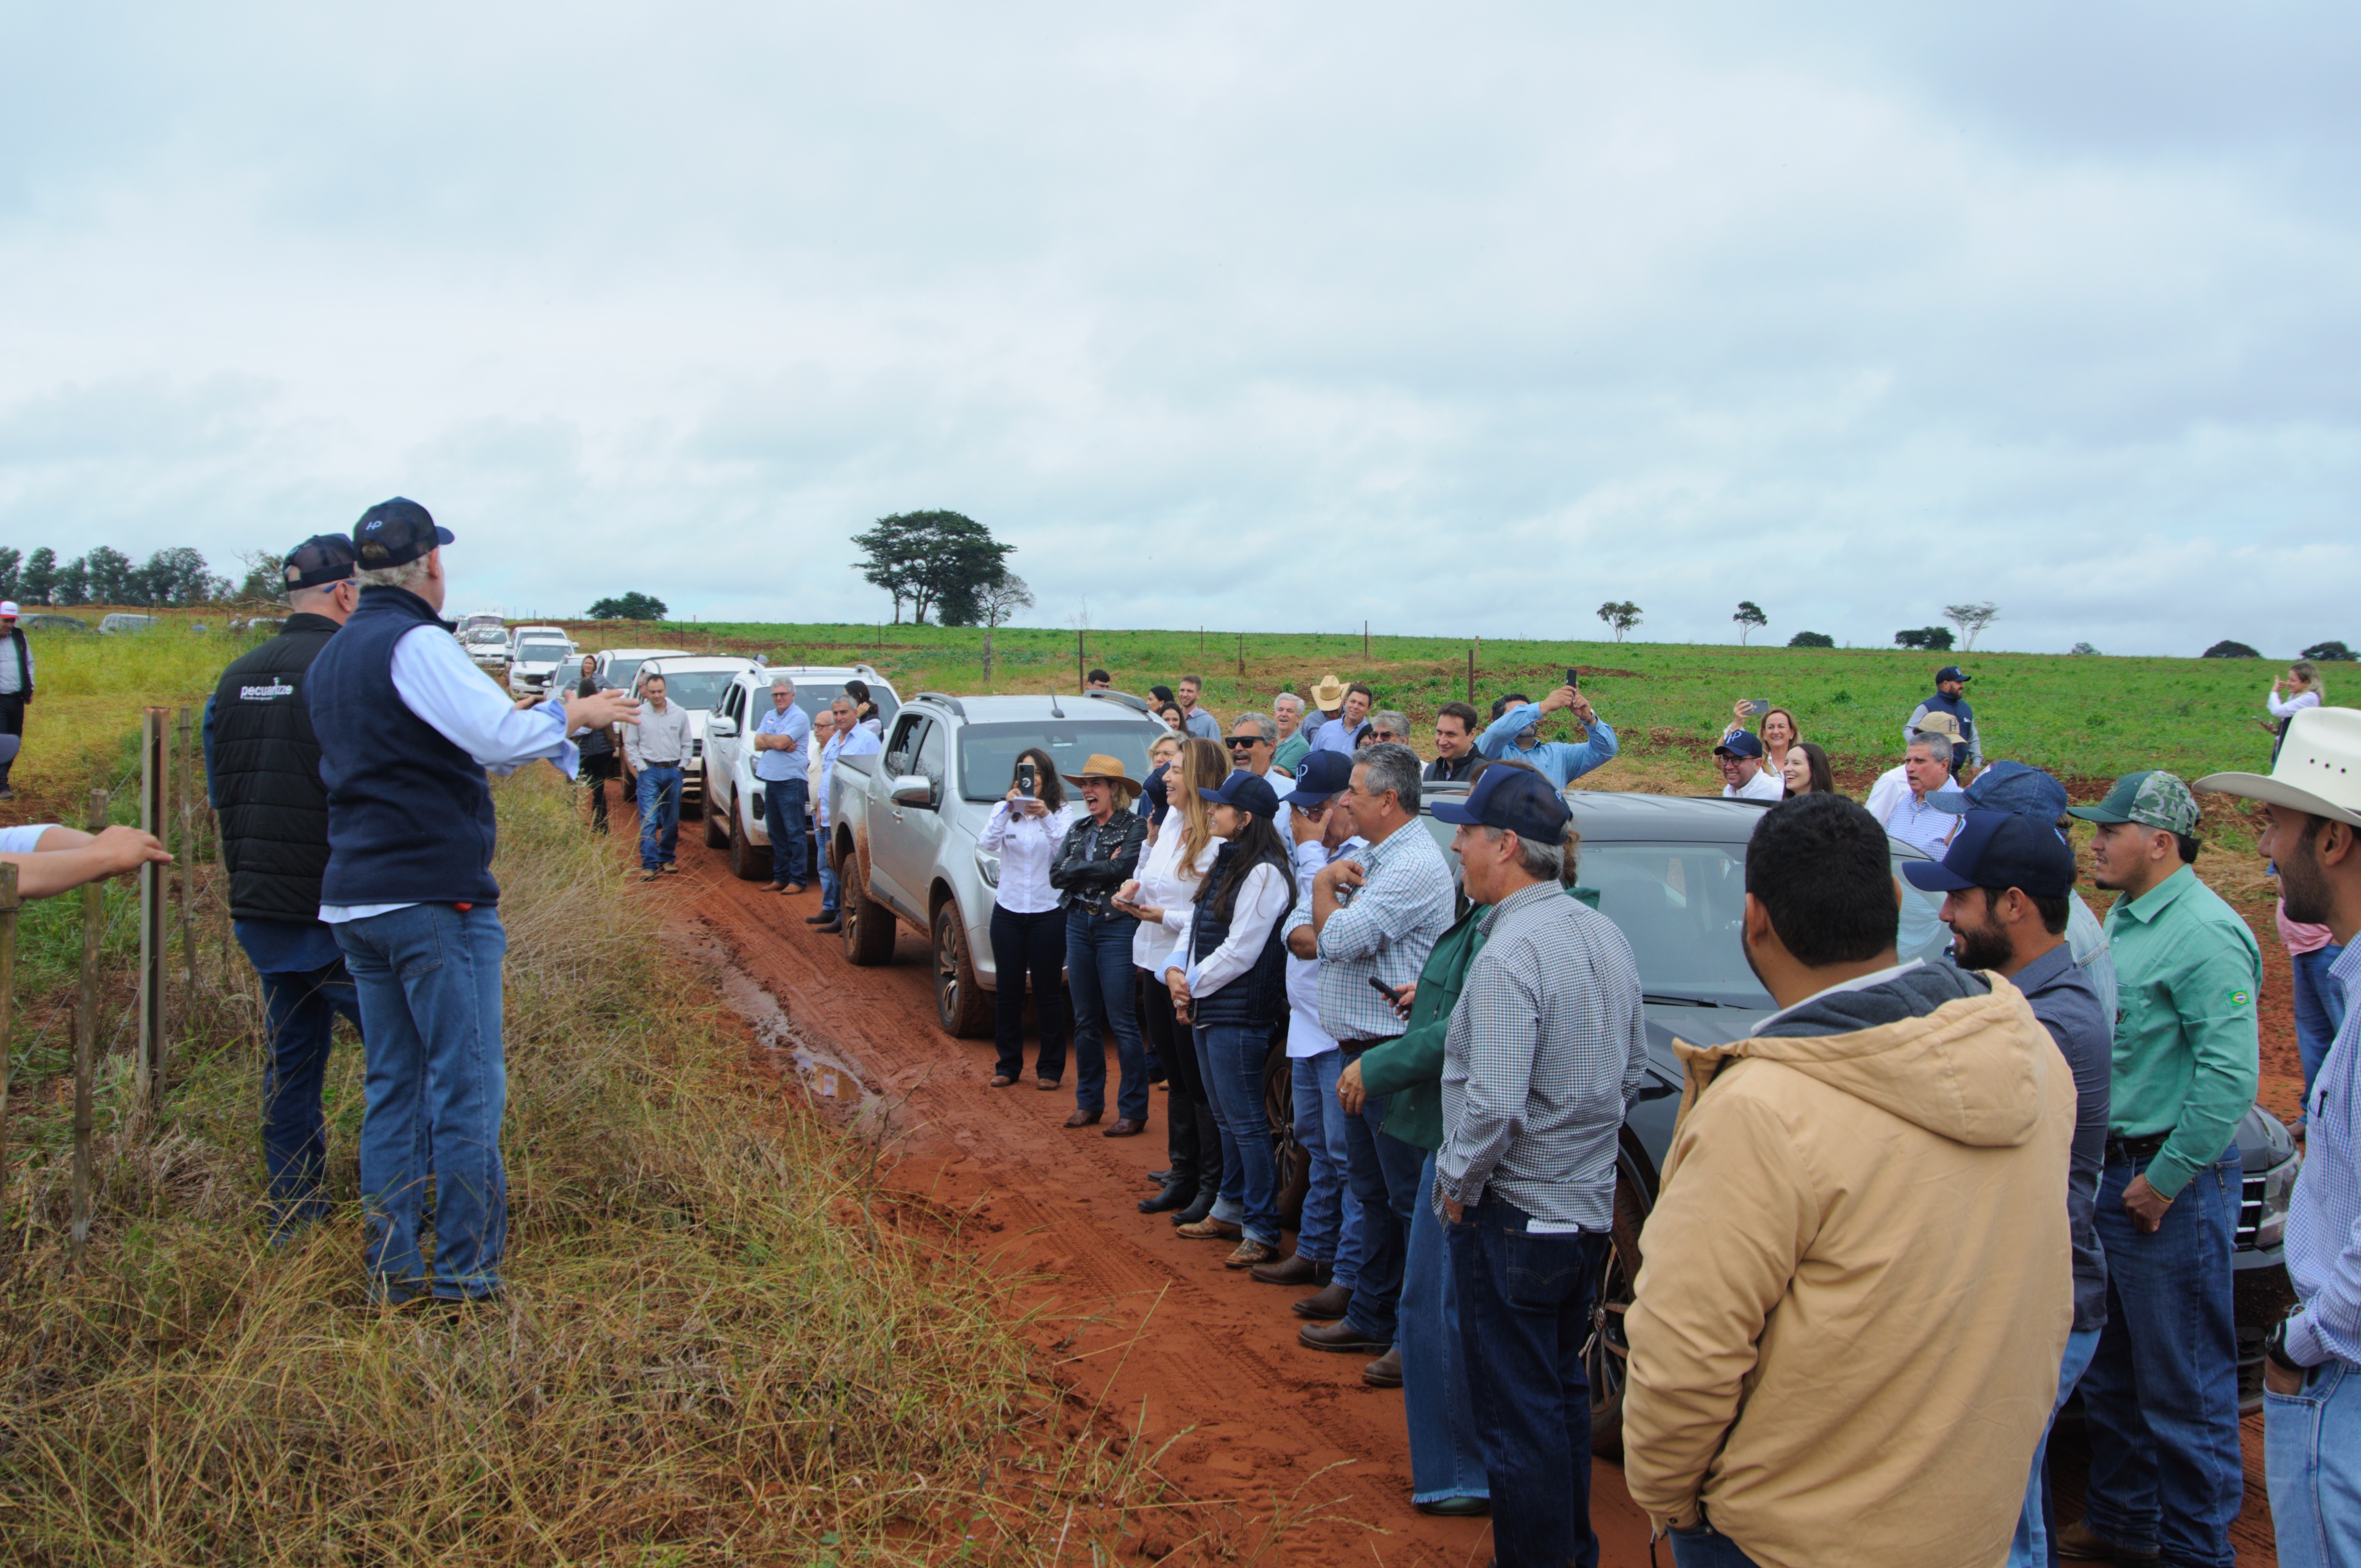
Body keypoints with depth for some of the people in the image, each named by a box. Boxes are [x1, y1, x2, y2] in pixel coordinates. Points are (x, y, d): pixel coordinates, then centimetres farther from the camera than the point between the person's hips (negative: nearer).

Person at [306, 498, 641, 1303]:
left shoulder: (331, 658, 17)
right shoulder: (414, 644, -13)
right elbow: (499, 736, -22)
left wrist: (545, 720, 23)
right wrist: (574, 714, -5)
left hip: (354, 902, 9)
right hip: (434, 902, -9)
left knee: (392, 1086, 13)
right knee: (466, 1088, -2)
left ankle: (392, 1267, 16)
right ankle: (466, 1274, 2)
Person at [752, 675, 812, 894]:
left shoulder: (798, 717, -7)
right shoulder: (769, 717, 18)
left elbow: (780, 742, -17)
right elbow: (758, 744, 7)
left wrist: (766, 738, 1)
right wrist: (777, 743, -9)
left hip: (792, 781, -8)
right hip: (771, 781, 8)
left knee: (794, 833, -6)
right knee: (776, 833, 11)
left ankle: (797, 880, -5)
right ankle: (780, 877, 17)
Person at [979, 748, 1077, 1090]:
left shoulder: (1062, 812, -1)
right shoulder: (1004, 810, 4)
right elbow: (987, 844, -13)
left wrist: (1046, 817, -31)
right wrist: (1006, 810, -25)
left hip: (1048, 912, -2)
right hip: (1008, 910, 2)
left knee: (1048, 993, 2)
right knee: (1008, 991, 7)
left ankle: (1050, 1068, 13)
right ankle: (1008, 1065, 19)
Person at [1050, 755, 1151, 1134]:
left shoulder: (1134, 827, -5)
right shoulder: (1078, 828, 14)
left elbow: (1120, 869, -19)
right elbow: (1056, 875, 3)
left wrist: (1079, 869, -7)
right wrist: (1100, 867, -8)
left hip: (1117, 927, -6)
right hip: (1078, 924, 6)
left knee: (1121, 1021, -7)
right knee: (1085, 1020, 11)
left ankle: (1133, 1110, -1)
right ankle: (1089, 1102, 21)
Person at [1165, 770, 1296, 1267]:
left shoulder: (1265, 872, -17)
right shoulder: (1225, 862, 13)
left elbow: (1240, 951, -19)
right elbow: (1195, 923, 14)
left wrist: (1193, 983, -10)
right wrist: (1176, 971, -2)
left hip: (1240, 1015, -10)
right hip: (1207, 1009, 10)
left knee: (1245, 1122, -5)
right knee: (1226, 1116, 19)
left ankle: (1261, 1232, 1)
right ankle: (1230, 1211, 31)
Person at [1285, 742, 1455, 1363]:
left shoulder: (1415, 866, -18)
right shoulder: (1362, 857, 15)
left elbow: (1339, 939, -23)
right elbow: (1302, 932, 15)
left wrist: (1325, 886, -5)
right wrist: (1313, 935, -8)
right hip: (1358, 1051, 10)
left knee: (1409, 1198, -3)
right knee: (1371, 1192, 17)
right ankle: (1371, 1318, 27)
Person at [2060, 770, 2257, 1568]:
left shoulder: (2204, 934, -17)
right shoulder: (2123, 920, 12)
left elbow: (2230, 1074, -23)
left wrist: (2165, 1179, -19)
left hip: (2172, 1184, -9)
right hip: (2111, 1171, 10)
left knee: (2183, 1384, 1)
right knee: (2110, 1373, 19)